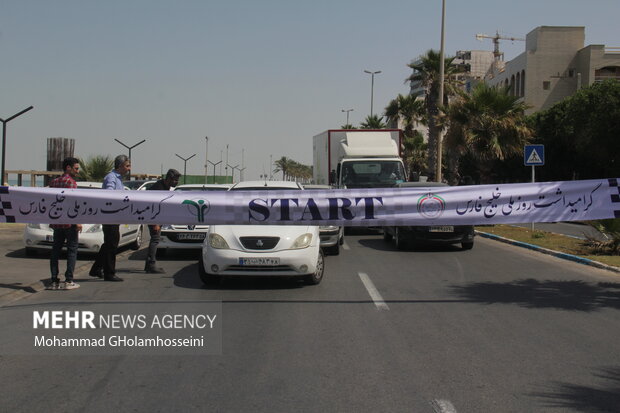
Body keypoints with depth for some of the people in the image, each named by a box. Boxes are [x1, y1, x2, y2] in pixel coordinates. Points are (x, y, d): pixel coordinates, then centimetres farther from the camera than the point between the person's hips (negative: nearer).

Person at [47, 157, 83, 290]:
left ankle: (54, 281, 7)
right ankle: (68, 281, -2)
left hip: (56, 222, 7)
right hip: (69, 222, -7)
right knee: (72, 250, 1)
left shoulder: (54, 182, 14)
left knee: (56, 250, 9)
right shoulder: (70, 181, -8)